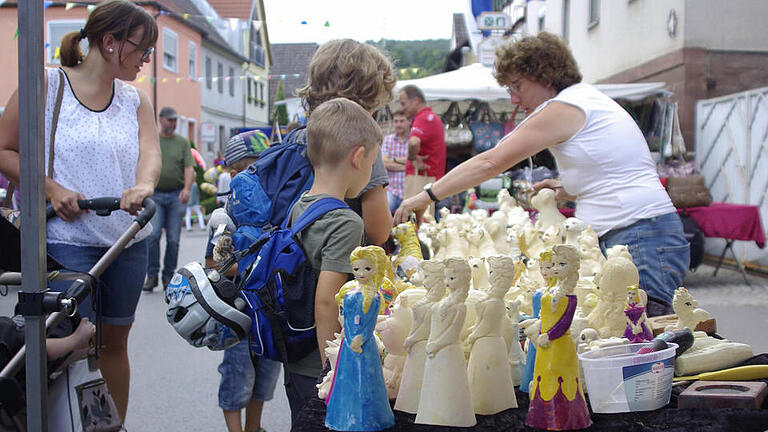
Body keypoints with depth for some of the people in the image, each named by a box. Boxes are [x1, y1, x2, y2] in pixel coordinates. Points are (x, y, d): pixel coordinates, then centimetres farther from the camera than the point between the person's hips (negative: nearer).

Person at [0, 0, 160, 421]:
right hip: (67, 240, -5)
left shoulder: (136, 99, 11)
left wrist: (144, 186, -27)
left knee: (115, 342, 14)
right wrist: (52, 189, -15)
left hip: (127, 241, 5)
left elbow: (149, 150, -5)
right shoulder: (46, 83, -3)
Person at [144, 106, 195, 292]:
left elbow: (189, 168, 0)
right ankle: (152, 274, -3)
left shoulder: (182, 142, 8)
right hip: (155, 194, -1)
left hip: (176, 195, 1)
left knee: (173, 239, 0)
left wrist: (187, 188, -16)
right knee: (153, 235, -13)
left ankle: (169, 276, 12)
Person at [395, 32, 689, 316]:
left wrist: (427, 196, -3)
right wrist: (564, 189, 13)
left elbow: (490, 163, -9)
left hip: (641, 239, -10)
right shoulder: (588, 98, 22)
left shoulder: (563, 108, -8)